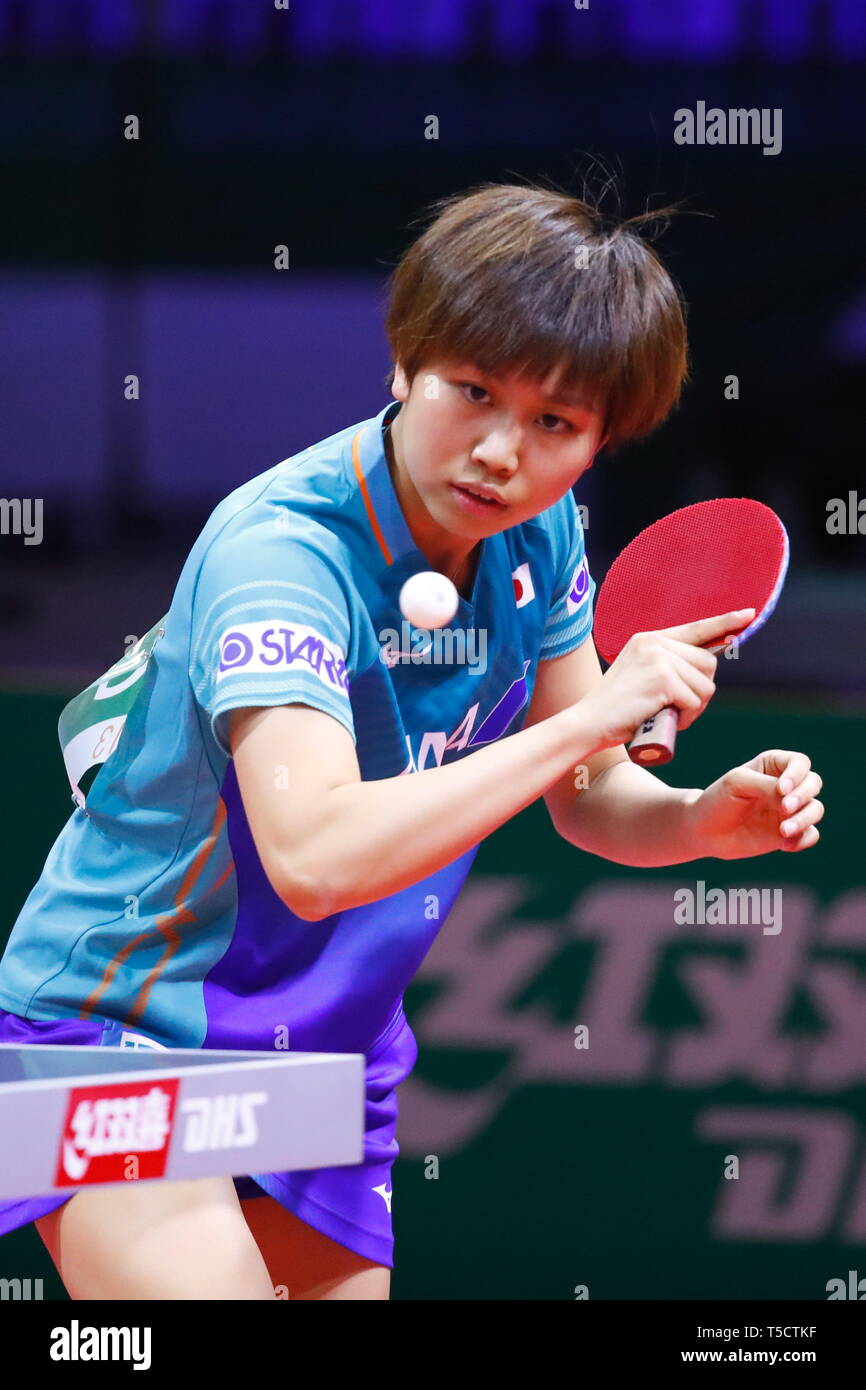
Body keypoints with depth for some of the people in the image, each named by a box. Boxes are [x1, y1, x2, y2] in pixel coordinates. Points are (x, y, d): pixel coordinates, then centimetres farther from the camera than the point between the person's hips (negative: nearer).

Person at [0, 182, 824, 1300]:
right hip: (121, 1031, -7)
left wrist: (710, 818, -15)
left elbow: (588, 798, 7)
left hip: (333, 1044, 7)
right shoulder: (281, 546, -27)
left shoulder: (536, 535, -4)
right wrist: (593, 714, -37)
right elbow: (316, 857, -41)